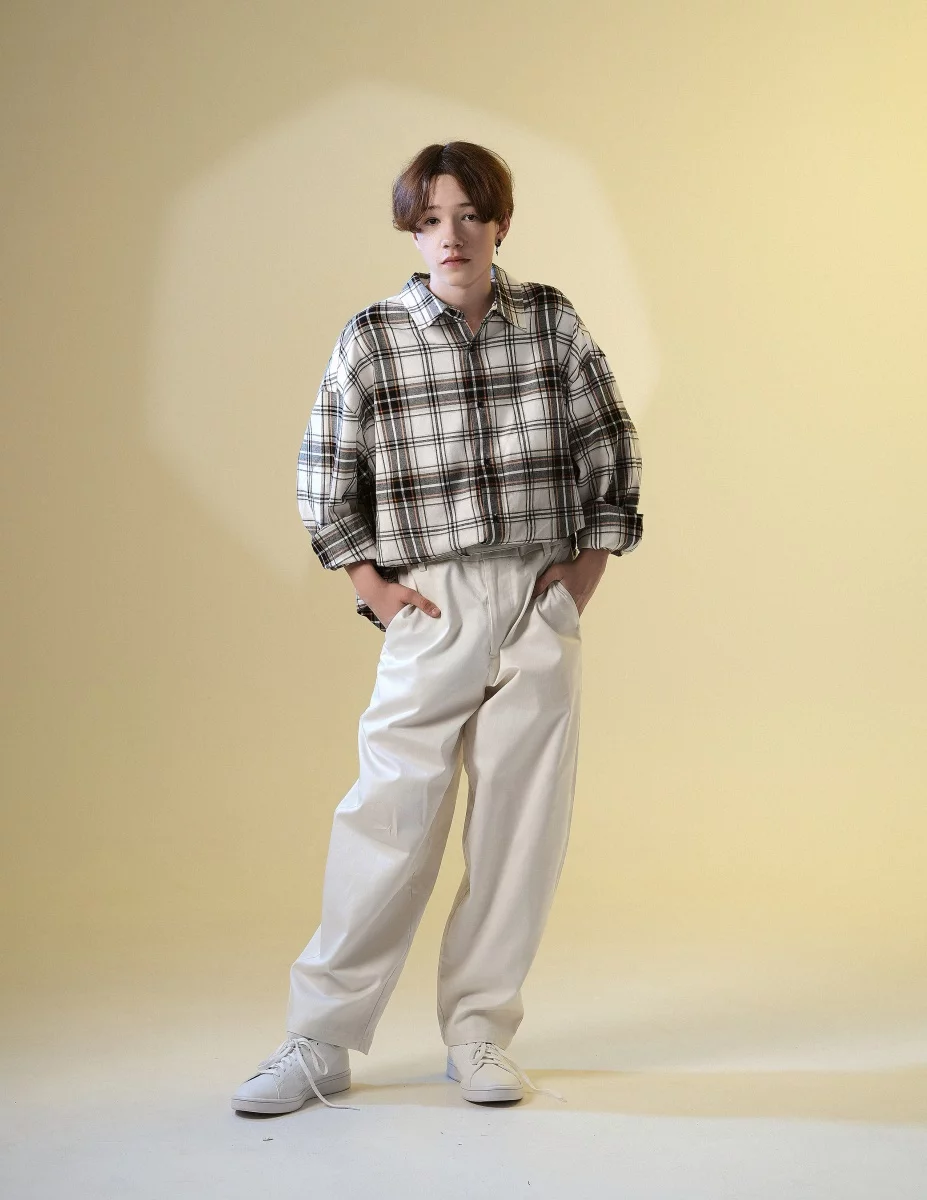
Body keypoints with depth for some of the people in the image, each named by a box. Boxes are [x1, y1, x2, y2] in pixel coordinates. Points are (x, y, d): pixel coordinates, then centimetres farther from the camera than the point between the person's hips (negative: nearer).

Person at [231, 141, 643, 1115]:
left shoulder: (552, 323, 3)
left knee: (520, 824, 4)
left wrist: (586, 571, 5)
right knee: (389, 819, -4)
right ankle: (320, 1040, 9)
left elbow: (611, 451, 10)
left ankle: (478, 1034, 19)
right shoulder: (371, 339, -2)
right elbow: (322, 478, 5)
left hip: (542, 611, 2)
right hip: (433, 608, -2)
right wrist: (373, 588, 0)